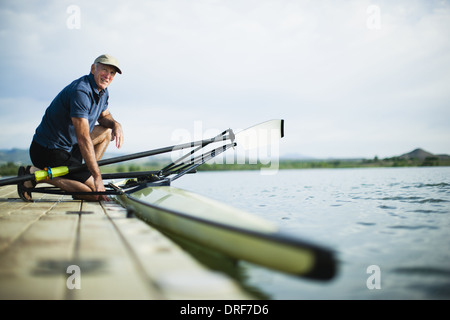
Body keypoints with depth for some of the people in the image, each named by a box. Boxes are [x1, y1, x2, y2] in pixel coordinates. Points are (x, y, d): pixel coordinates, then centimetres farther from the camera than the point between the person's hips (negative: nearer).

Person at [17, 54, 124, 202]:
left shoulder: (103, 92, 7)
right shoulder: (81, 91, -24)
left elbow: (104, 116, 25)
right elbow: (83, 139, -28)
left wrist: (116, 124, -1)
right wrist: (97, 177, -27)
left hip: (69, 144, 10)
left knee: (107, 130, 17)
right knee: (97, 193, -13)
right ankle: (36, 174, -10)